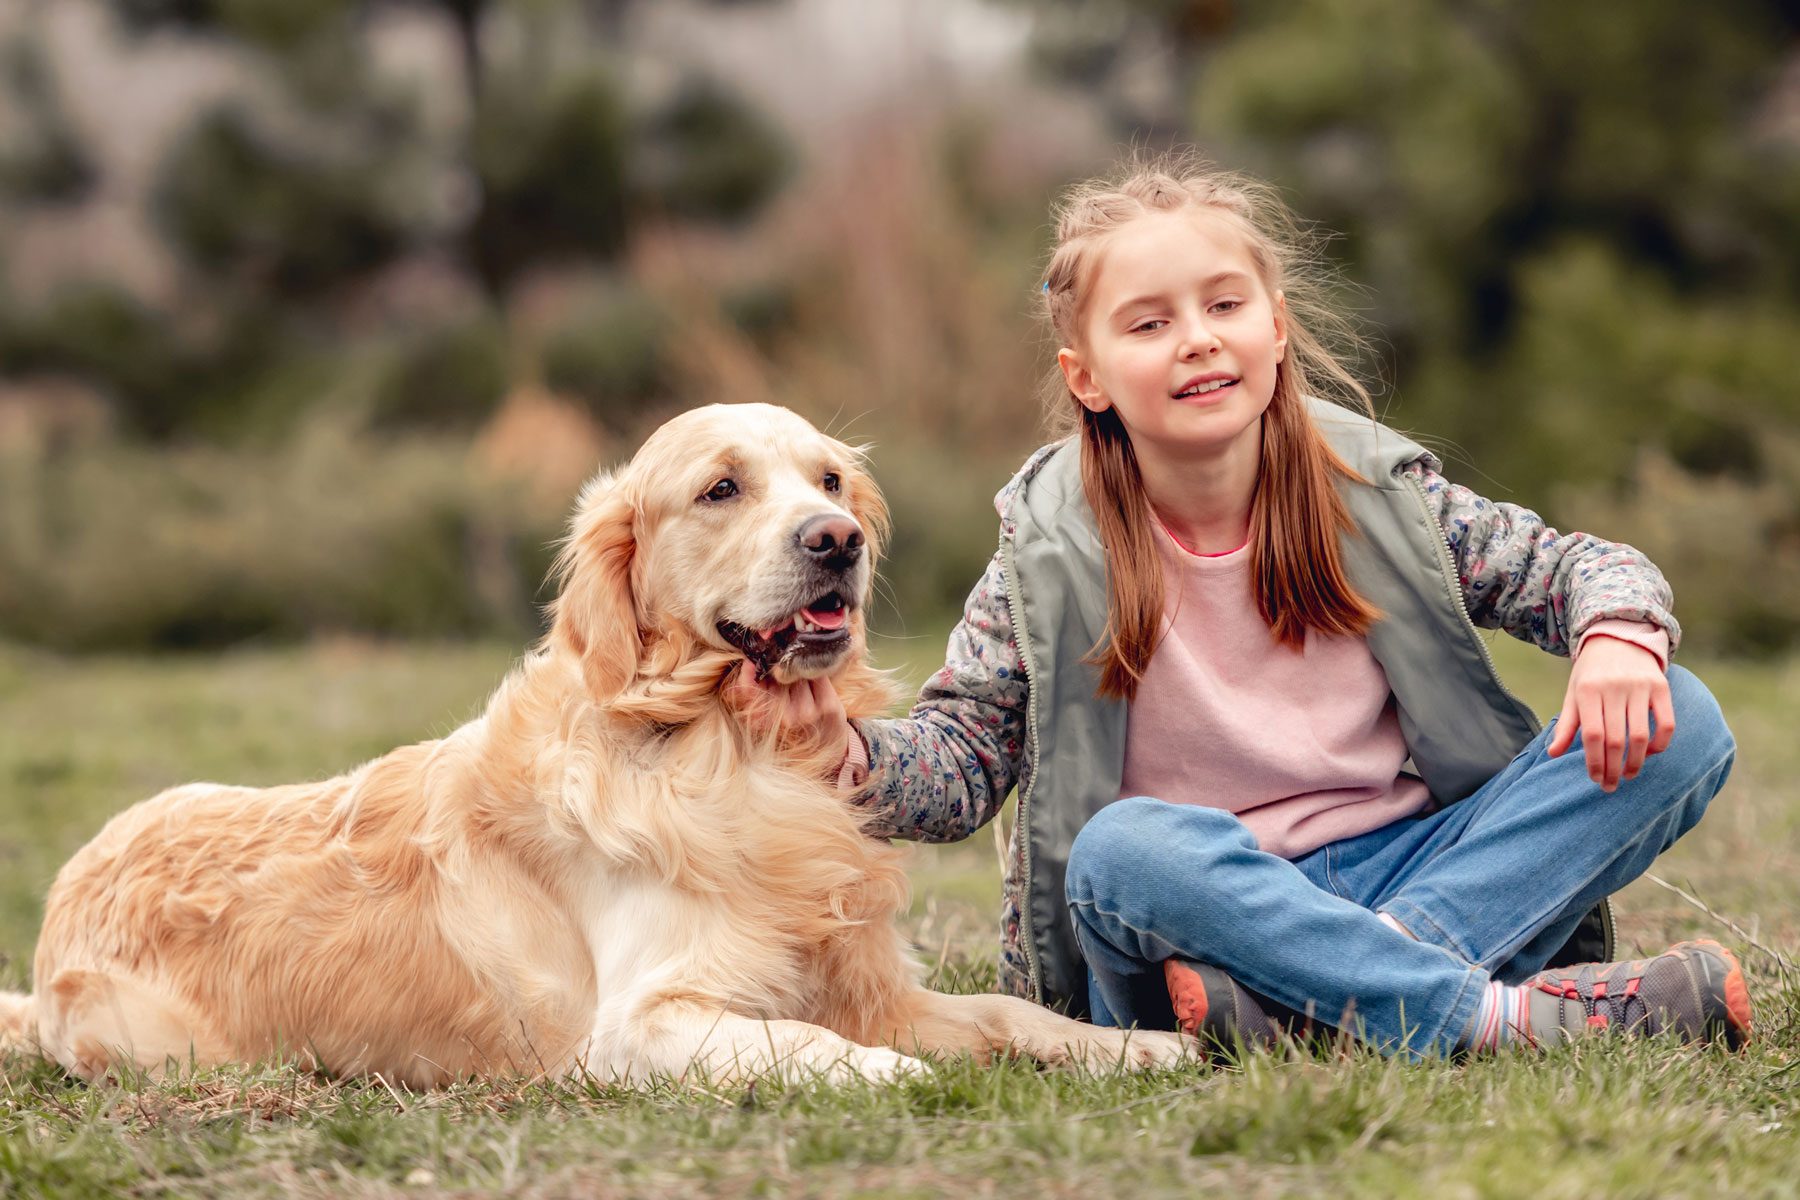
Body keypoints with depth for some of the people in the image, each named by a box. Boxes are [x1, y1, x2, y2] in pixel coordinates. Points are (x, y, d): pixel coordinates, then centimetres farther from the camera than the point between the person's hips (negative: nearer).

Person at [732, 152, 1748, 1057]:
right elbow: (958, 764, -1)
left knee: (1683, 729, -16)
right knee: (1127, 848, -37)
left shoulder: (1376, 493, 2)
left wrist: (1620, 639, -17)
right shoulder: (1055, 558, -2)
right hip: (1212, 902, -3)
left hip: (1418, 862, 3)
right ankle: (1512, 1014, -40)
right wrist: (845, 751, -23)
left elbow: (1578, 569, 7)